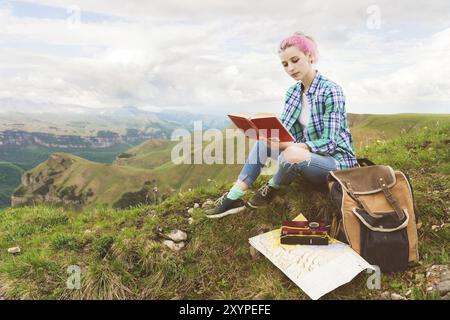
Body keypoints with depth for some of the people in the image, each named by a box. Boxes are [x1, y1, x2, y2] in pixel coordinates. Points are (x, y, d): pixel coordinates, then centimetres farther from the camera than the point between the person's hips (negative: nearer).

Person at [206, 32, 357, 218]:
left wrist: (289, 146, -34)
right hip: (306, 154, 7)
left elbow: (329, 143, -23)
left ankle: (272, 189, -3)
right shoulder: (293, 92, 3)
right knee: (263, 141, -8)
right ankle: (234, 197, -10)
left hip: (337, 161, -7)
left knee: (292, 154, -35)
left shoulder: (331, 91, -19)